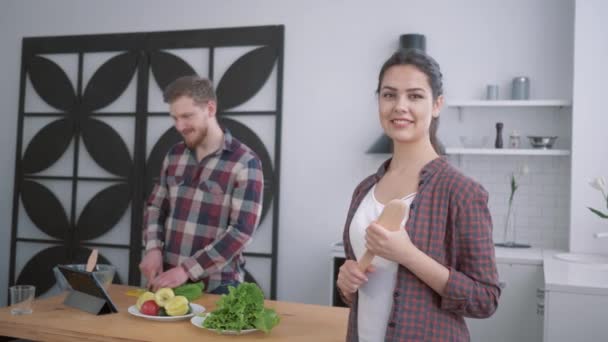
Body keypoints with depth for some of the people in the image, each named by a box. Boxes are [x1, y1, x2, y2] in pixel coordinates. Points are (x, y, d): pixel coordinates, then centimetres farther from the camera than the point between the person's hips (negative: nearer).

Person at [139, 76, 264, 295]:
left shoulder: (245, 163, -13)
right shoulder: (175, 154, 6)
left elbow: (242, 231, -17)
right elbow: (155, 207, 13)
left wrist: (186, 269, -21)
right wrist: (153, 249, -5)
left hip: (216, 287, -5)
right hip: (167, 280, 5)